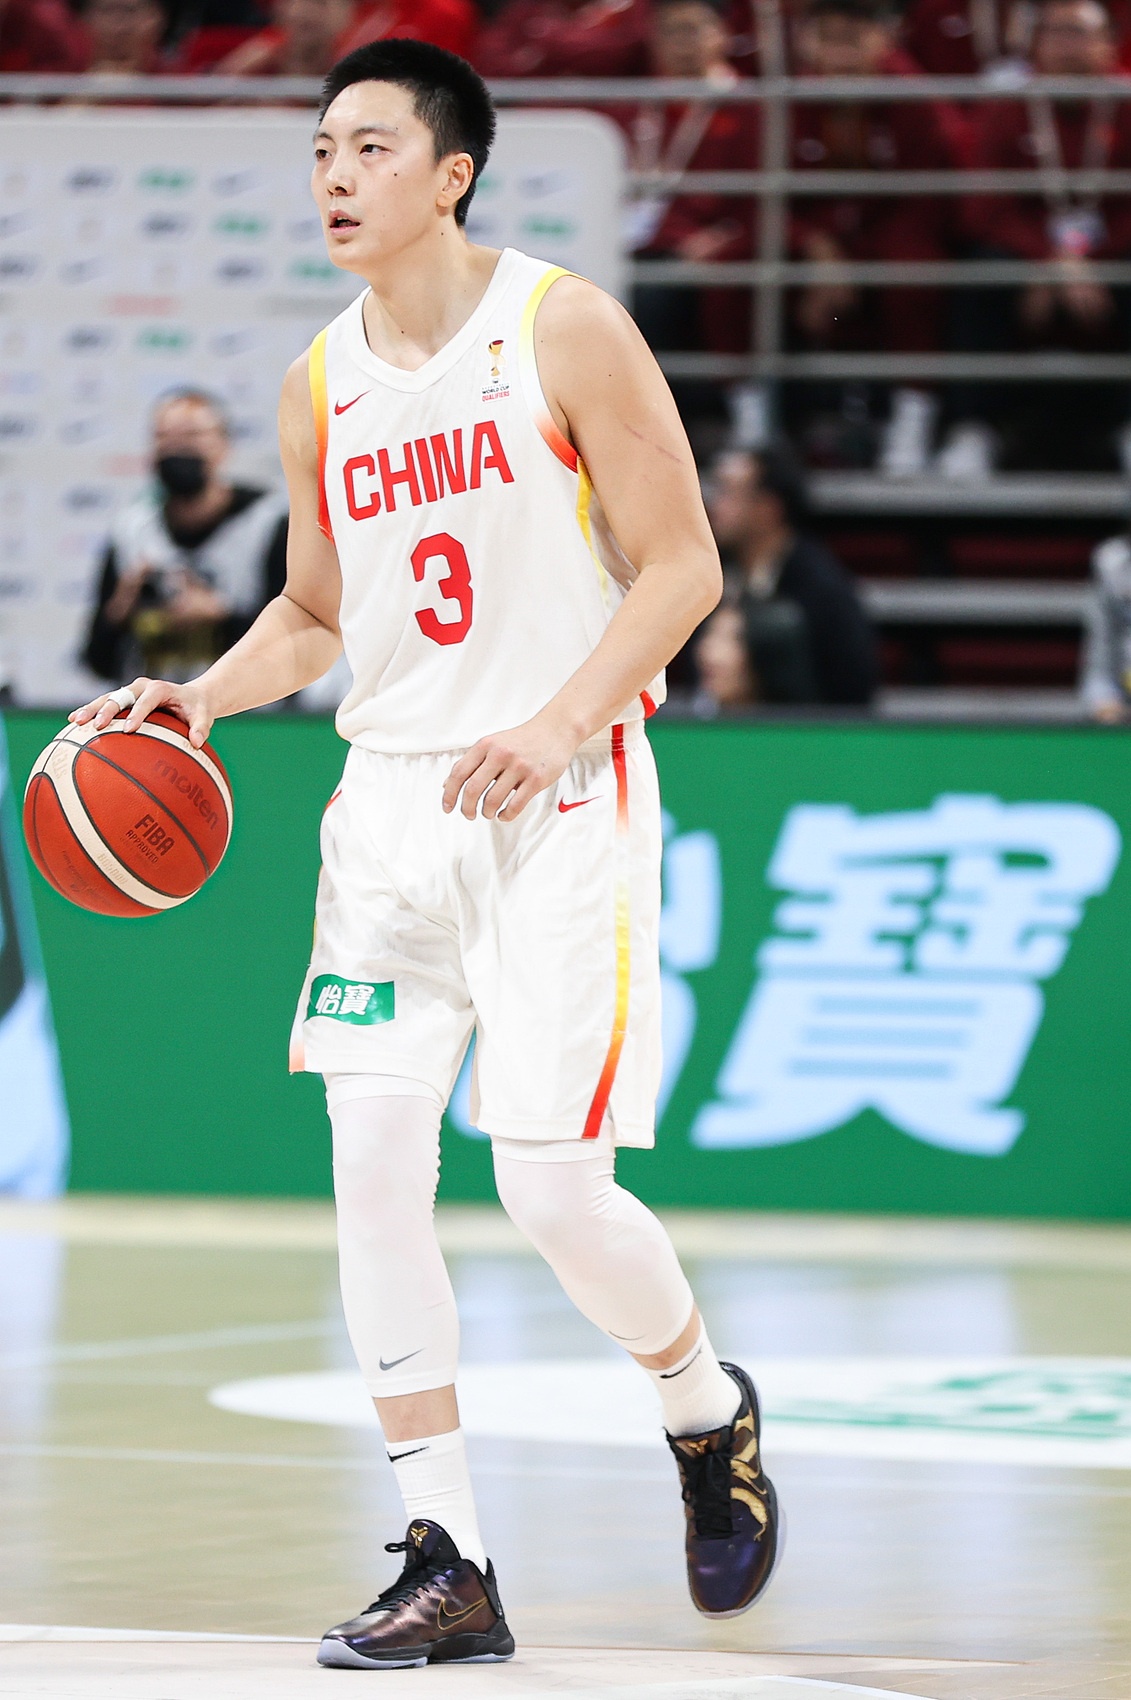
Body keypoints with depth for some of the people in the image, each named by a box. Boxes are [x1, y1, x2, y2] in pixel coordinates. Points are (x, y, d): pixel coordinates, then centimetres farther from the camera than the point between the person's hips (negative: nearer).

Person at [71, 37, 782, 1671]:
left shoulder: (564, 329, -8)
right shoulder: (318, 387, 9)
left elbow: (682, 566, -8)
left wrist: (558, 728, -20)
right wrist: (196, 696, 2)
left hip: (565, 800, -5)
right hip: (394, 796, 5)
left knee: (554, 1188, -10)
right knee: (374, 1169, -5)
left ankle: (710, 1411, 22)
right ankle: (447, 1566, 0)